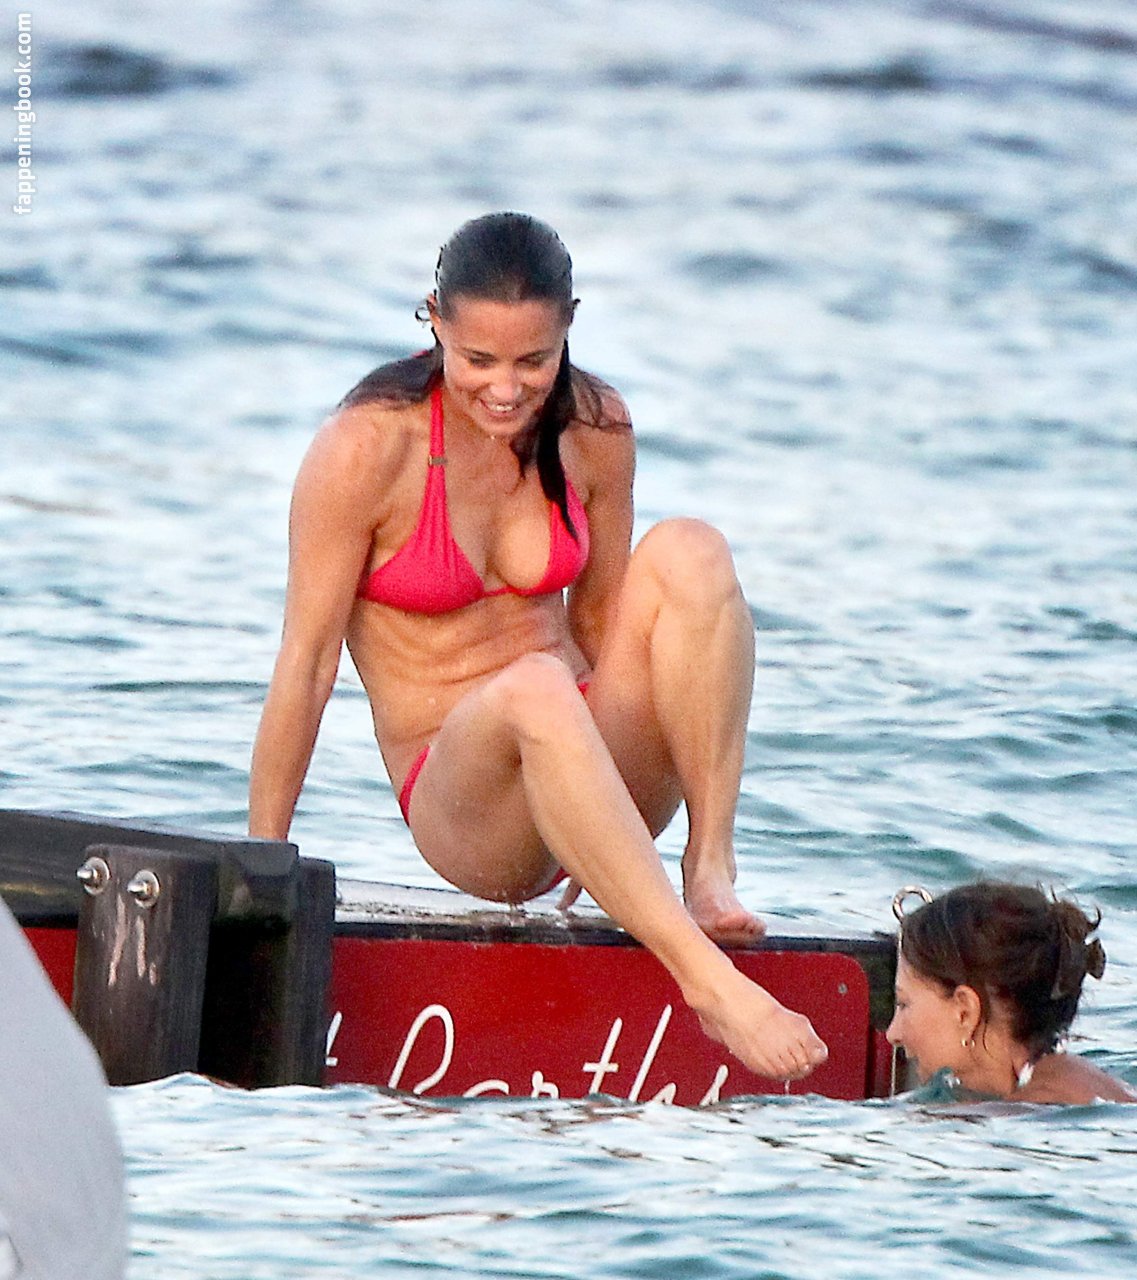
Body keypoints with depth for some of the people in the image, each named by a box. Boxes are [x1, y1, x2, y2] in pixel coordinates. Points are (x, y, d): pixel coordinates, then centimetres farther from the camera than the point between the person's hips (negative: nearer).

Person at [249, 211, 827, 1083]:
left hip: (595, 769, 4)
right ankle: (709, 981, -48)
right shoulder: (369, 448, -12)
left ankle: (711, 870, -26)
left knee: (687, 553, -20)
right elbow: (307, 662, -10)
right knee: (534, 690, -39)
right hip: (458, 806, -4)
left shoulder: (594, 429, 1)